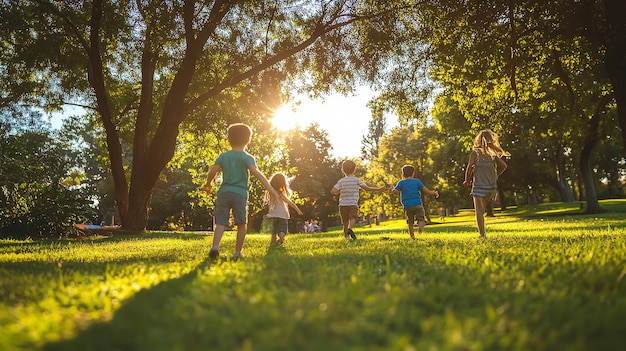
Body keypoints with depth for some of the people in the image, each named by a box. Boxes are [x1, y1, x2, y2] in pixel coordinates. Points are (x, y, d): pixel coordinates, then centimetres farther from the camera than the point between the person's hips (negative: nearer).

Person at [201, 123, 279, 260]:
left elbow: (212, 172, 3)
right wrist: (270, 188, -19)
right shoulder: (247, 158, 0)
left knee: (221, 222, 4)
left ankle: (215, 246, -18)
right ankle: (237, 252, 8)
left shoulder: (223, 156, 10)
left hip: (224, 192, 3)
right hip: (240, 193, -3)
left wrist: (207, 185, 22)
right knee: (242, 223, 7)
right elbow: (256, 172, -15)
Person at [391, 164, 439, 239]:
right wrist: (434, 193, 22)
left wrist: (392, 189, 21)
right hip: (417, 204, -1)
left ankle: (412, 236, 6)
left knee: (410, 222, 13)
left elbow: (395, 191, -1)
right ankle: (420, 226, -31)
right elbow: (426, 190, 6)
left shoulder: (401, 182, 5)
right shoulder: (417, 181, 6)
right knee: (421, 218, 1)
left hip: (407, 206, 1)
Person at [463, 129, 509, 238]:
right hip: (491, 186, 5)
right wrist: (495, 177, 15)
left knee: (479, 211, -2)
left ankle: (482, 234, -10)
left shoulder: (475, 152, -3)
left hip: (479, 185, -5)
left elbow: (470, 167, -14)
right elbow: (503, 165, 4)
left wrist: (467, 180, -1)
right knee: (481, 210, 18)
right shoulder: (492, 154, 10)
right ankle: (482, 232, 14)